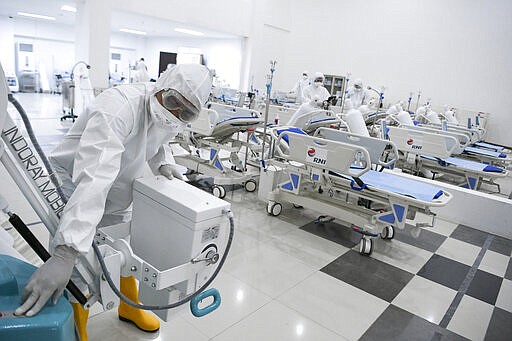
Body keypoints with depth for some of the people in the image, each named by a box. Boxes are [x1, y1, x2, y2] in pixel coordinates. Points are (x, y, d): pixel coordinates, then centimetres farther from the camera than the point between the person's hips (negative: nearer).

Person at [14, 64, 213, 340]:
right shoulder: (118, 107, -37)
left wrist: (164, 163, -11)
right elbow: (94, 176, -48)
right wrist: (65, 254, -53)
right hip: (73, 185, -7)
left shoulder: (168, 114, -11)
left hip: (117, 193, 7)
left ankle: (130, 307, 45)